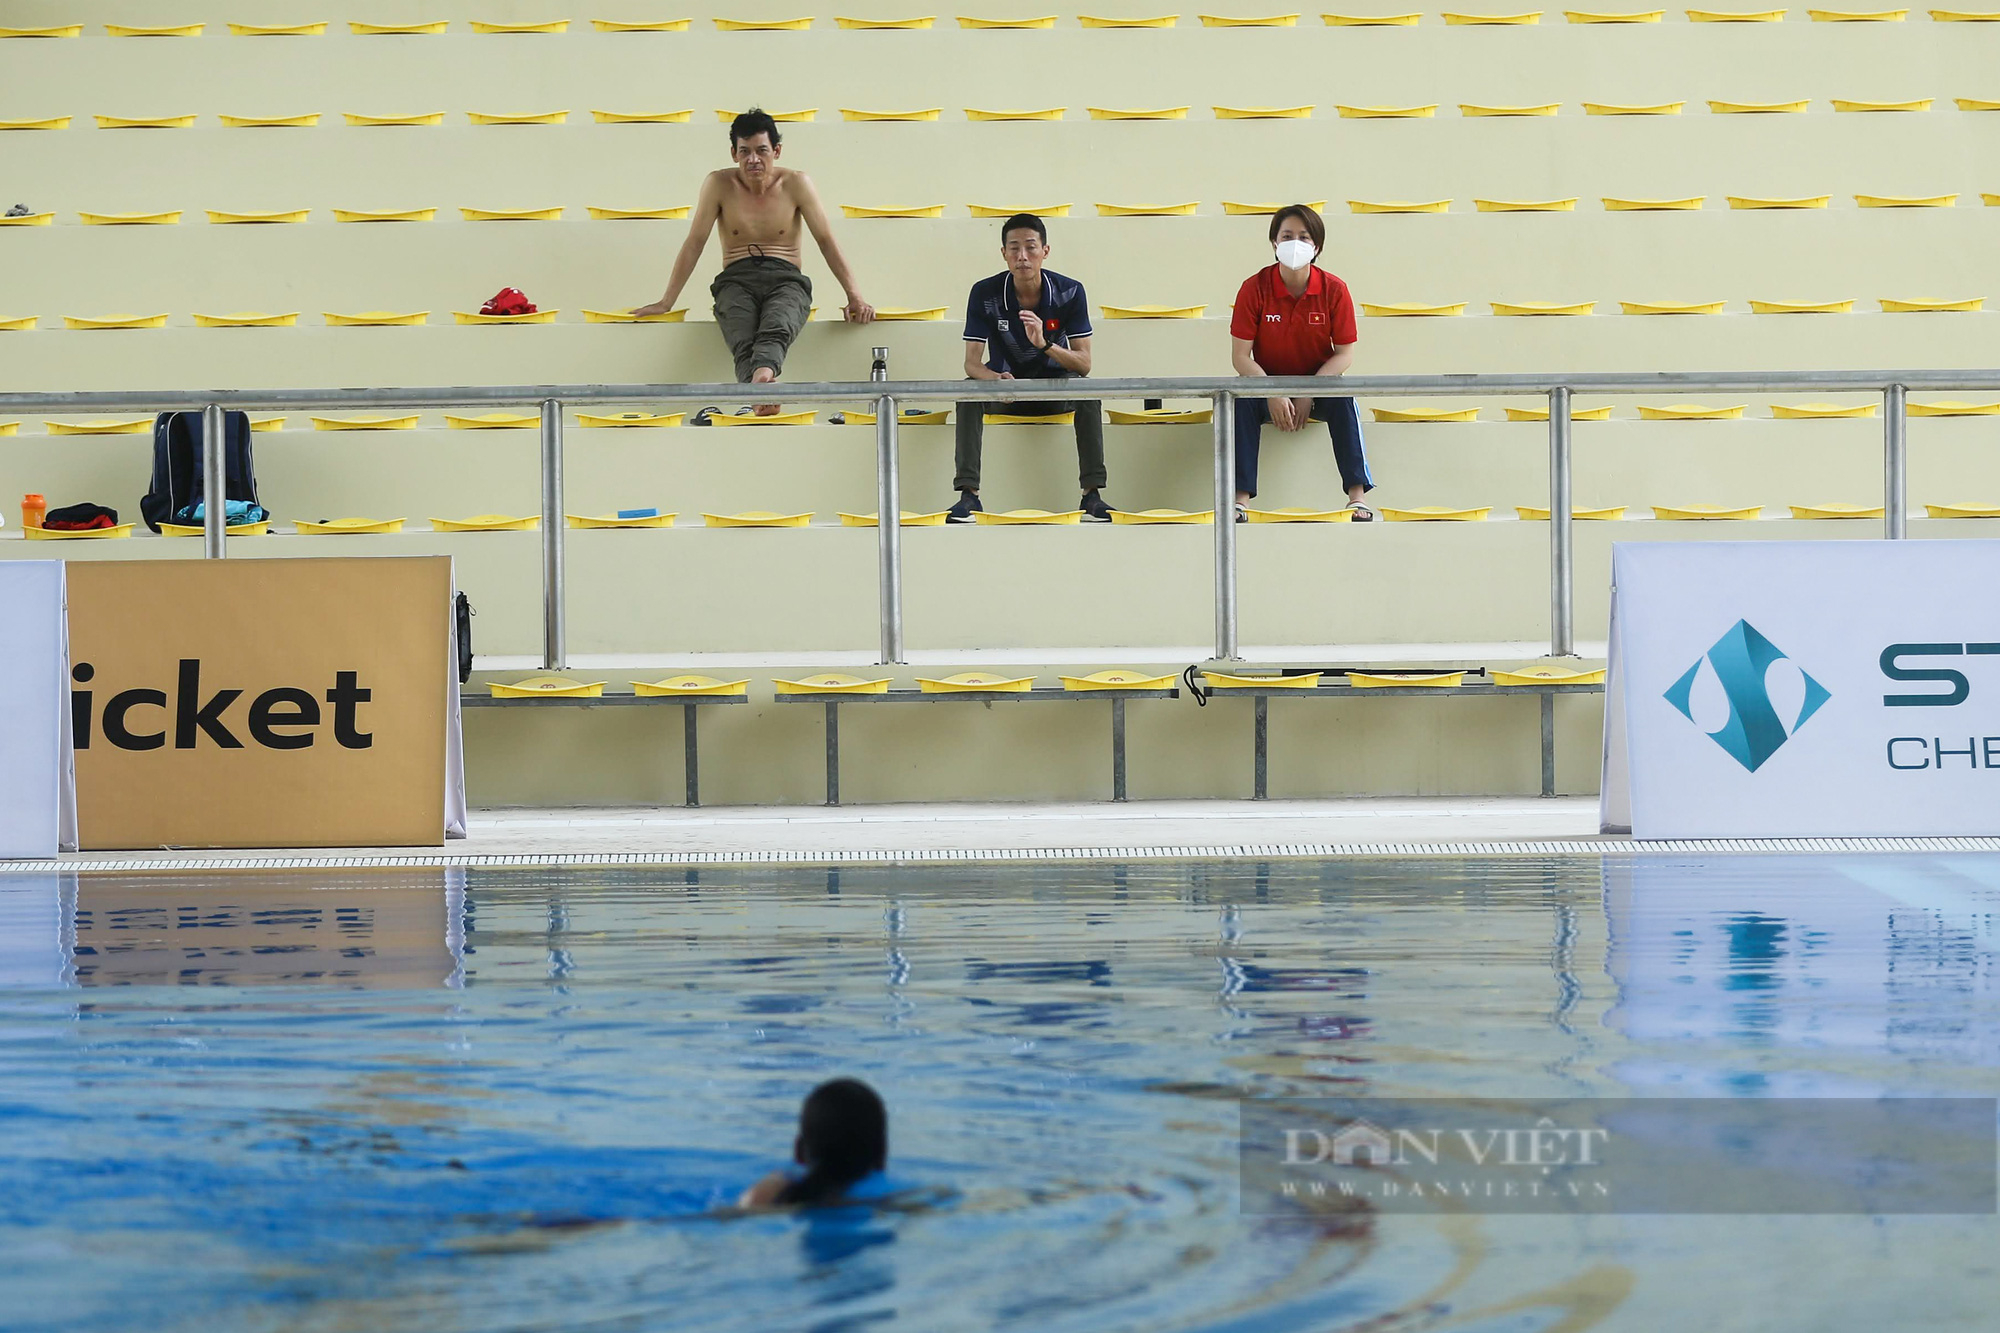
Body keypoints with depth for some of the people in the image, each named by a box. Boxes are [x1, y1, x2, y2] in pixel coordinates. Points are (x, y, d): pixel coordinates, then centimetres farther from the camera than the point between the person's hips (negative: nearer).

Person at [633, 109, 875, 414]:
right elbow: (694, 243, 8)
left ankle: (763, 373, -72)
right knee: (743, 343, -38)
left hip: (785, 280, 0)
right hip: (736, 280, 0)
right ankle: (762, 397, -67)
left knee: (775, 330, -40)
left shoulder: (796, 184, 5)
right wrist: (666, 302, 6)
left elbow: (827, 241, 7)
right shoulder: (719, 184, 5)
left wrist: (855, 297, 1)